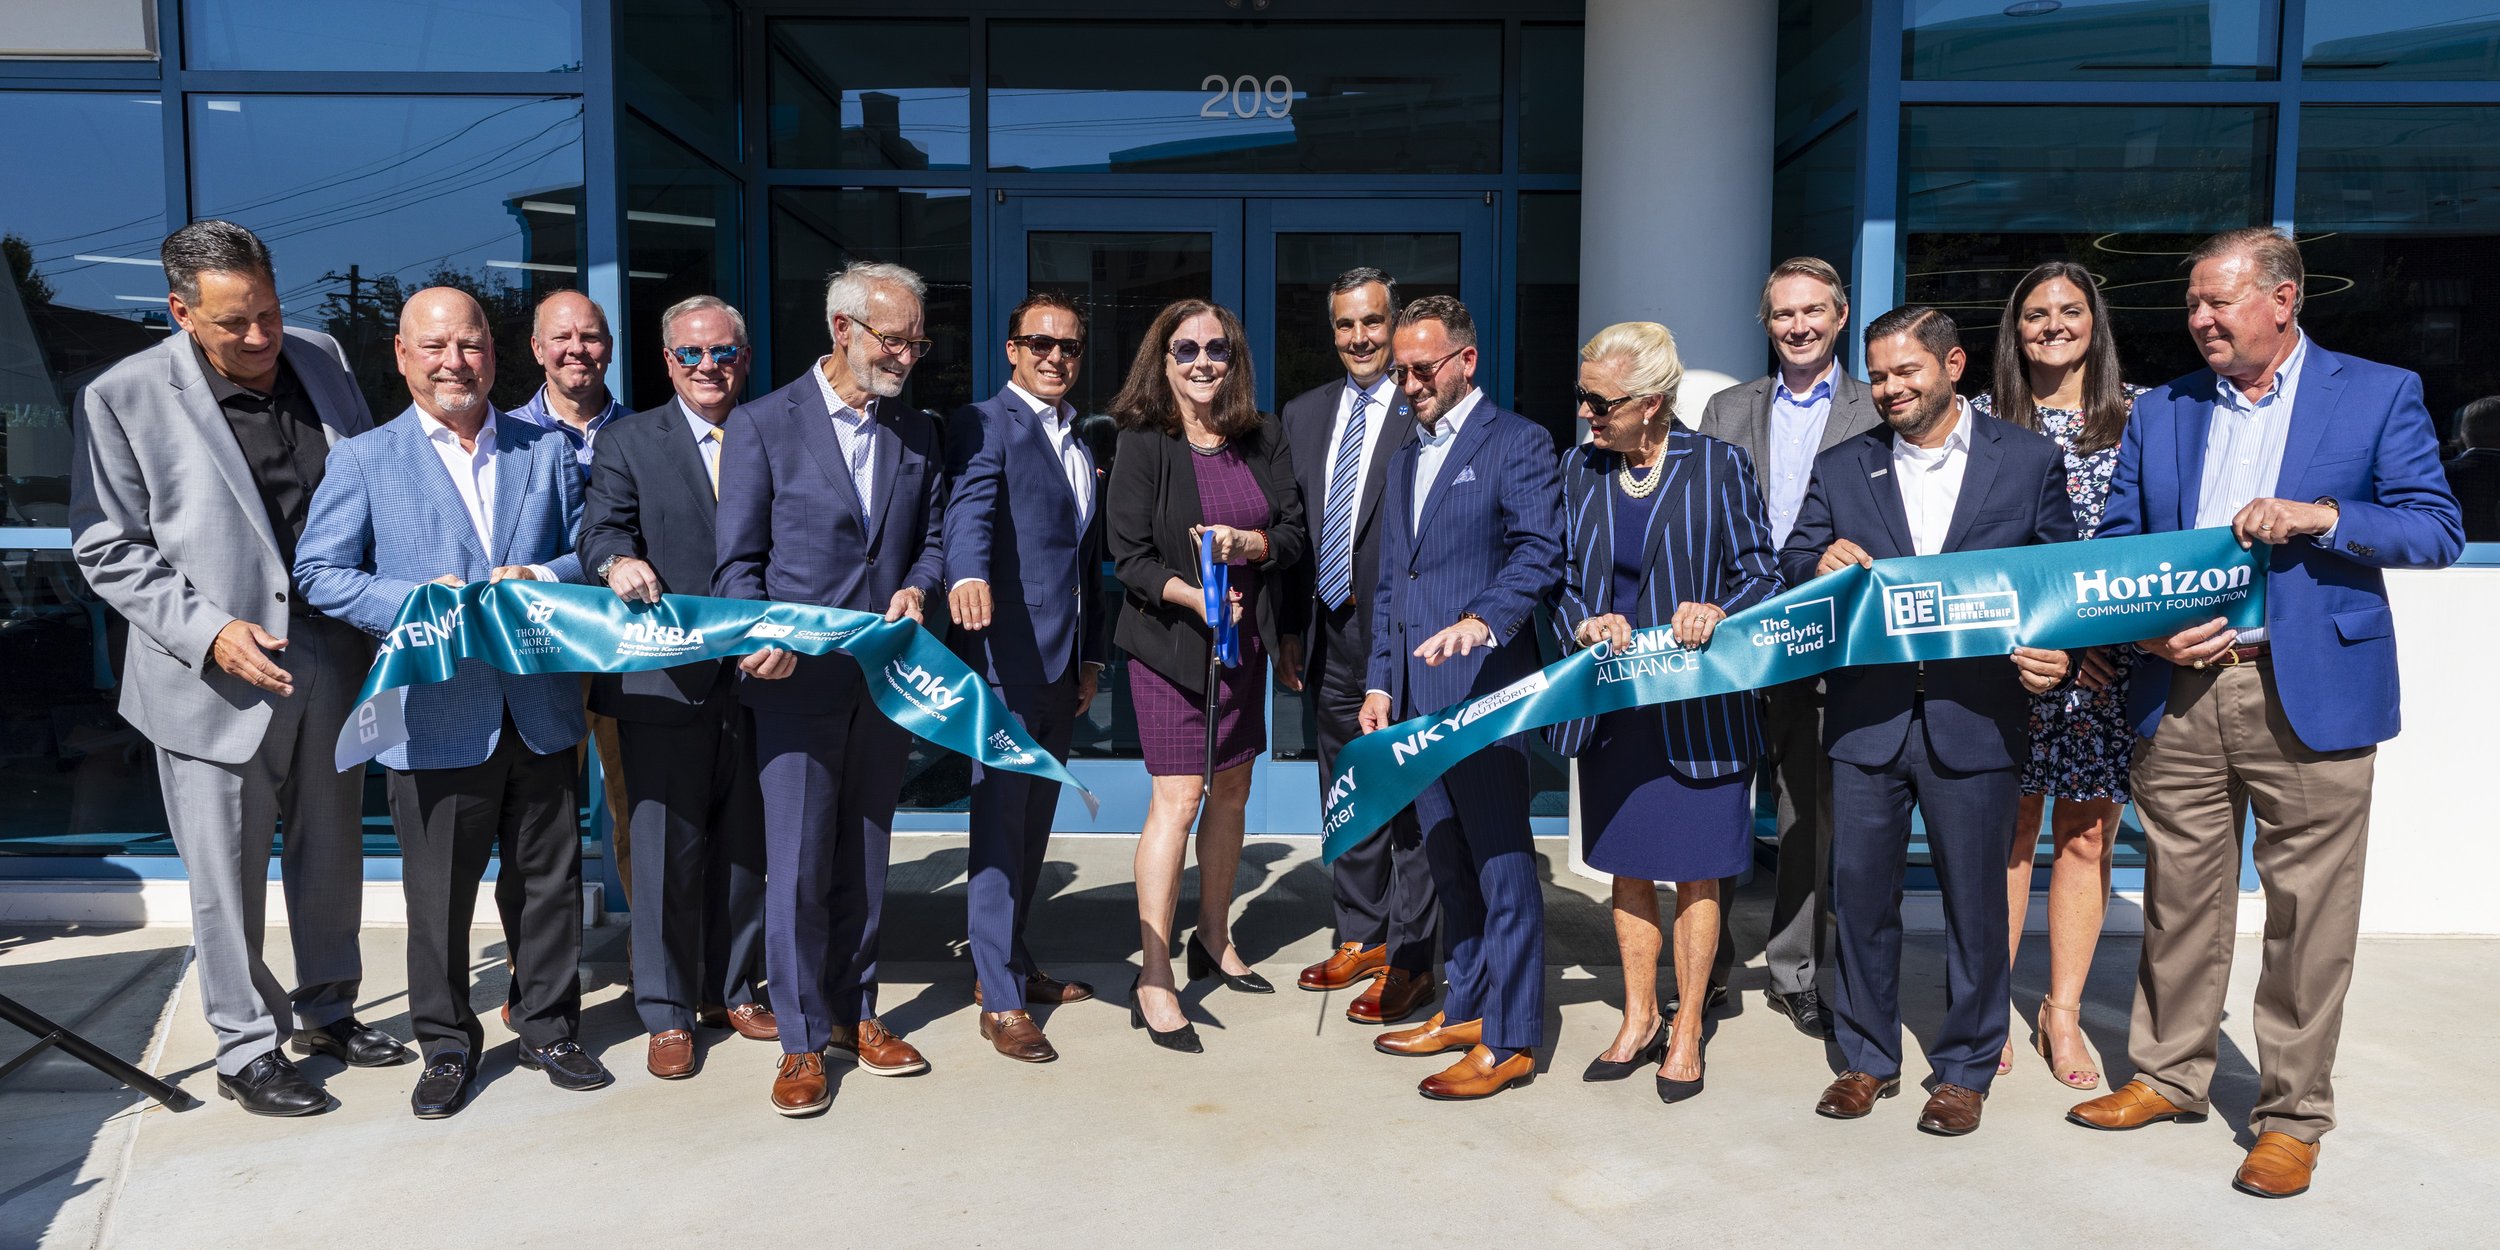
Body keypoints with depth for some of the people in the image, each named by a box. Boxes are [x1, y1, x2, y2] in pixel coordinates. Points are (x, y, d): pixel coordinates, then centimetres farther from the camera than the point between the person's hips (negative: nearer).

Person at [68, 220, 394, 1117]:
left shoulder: (320, 360, 2)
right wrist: (207, 631, -19)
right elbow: (107, 548, -7)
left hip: (331, 661, 4)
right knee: (227, 879, 7)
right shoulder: (124, 397, -11)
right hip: (216, 676, -4)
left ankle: (327, 1010, 36)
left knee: (332, 853, 18)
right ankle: (247, 1050, 24)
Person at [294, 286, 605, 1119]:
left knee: (552, 880, 11)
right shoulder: (365, 460, 3)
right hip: (436, 718, -2)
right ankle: (446, 1046, 26)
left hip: (540, 713, 2)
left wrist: (541, 577, -13)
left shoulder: (546, 451, 10)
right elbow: (319, 573, -1)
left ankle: (549, 1029, 28)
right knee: (438, 897, 8)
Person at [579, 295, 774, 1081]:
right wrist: (617, 561, -30)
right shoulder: (629, 441, 6)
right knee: (667, 850, 2)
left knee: (745, 845, 12)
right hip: (661, 685, -2)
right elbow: (601, 529, -6)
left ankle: (731, 992, 28)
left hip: (754, 676, 3)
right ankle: (667, 1014, 15)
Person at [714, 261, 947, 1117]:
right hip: (797, 679, -4)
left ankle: (855, 1014, 26)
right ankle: (803, 1042, 10)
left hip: (886, 678, 4)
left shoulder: (918, 434, 10)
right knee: (797, 867, -1)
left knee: (864, 859, 13)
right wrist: (761, 639, -21)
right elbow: (739, 562, -4)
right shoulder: (762, 426, -2)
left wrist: (916, 589, -7)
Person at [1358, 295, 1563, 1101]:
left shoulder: (1518, 445, -3)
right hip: (1416, 695, 8)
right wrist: (1379, 682, 16)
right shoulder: (1405, 459, 21)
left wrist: (1484, 619, -33)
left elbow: (1540, 552, -16)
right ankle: (1465, 1010, 27)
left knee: (1501, 865, -3)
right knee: (1448, 861, 15)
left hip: (1484, 687, -8)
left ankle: (1510, 1040, 6)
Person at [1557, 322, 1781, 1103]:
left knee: (1695, 875, 6)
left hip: (1699, 708, -4)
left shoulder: (1720, 466, -7)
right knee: (1627, 868, 14)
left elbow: (1760, 575, -3)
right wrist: (1585, 624, -12)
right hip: (1611, 708, 4)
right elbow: (1561, 576, 8)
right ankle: (1638, 1020, 30)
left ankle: (1687, 1031, 22)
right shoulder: (1578, 468, 4)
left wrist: (1718, 612, -23)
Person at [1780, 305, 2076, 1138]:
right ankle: (1868, 1059, 24)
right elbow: (1793, 566, 7)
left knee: (1974, 900, 8)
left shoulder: (2031, 461, 5)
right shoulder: (1840, 469, 10)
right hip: (1866, 716, 2)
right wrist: (1821, 565, -16)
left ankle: (1965, 1069, 24)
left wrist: (2056, 656, -14)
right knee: (1860, 891, 8)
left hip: (1974, 718, -2)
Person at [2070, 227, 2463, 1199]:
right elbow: (2115, 546, 11)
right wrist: (2148, 632, -7)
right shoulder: (2160, 411, 12)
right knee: (2179, 900, 11)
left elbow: (2438, 531, -2)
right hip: (2180, 691, 3)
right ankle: (2169, 1076, 26)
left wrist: (2320, 517, -18)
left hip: (2311, 693, -3)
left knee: (2308, 916, 2)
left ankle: (2292, 1117, 15)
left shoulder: (2379, 394, 3)